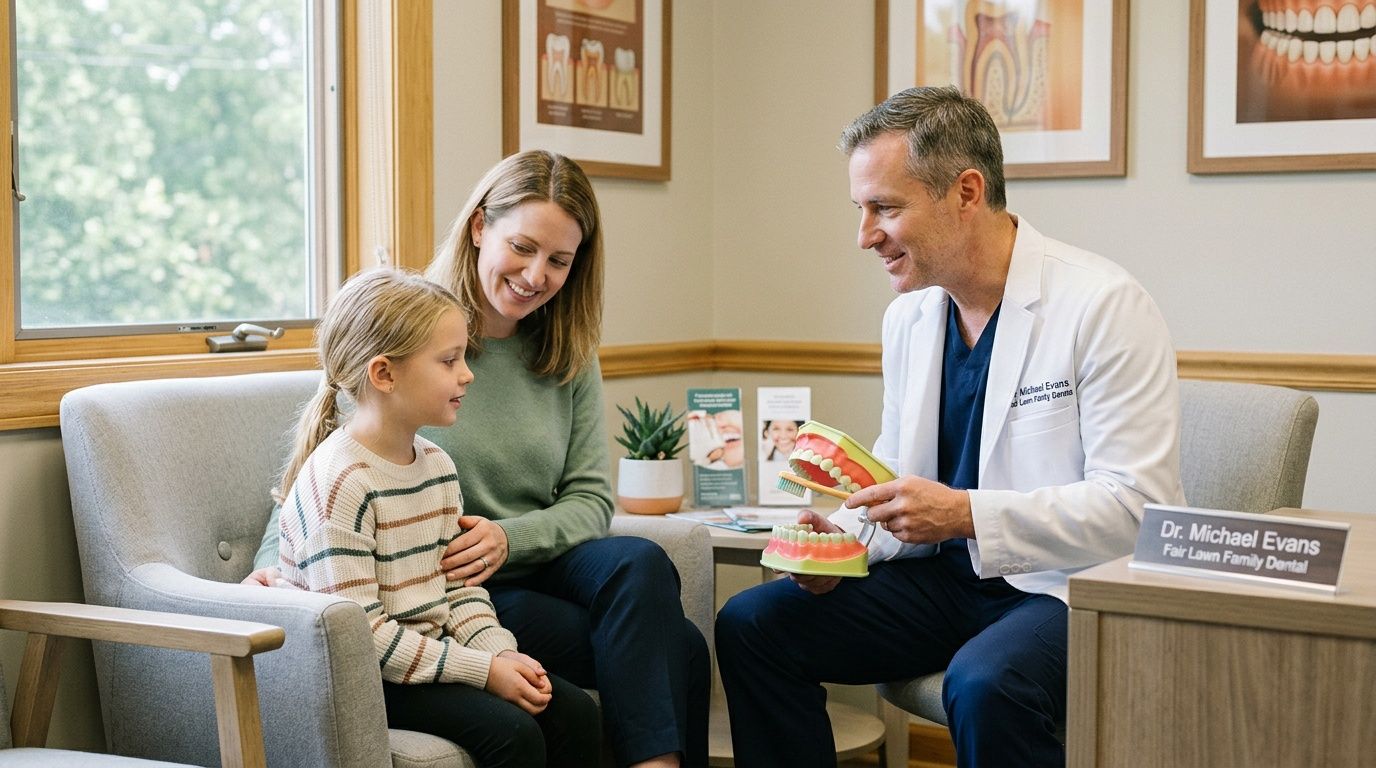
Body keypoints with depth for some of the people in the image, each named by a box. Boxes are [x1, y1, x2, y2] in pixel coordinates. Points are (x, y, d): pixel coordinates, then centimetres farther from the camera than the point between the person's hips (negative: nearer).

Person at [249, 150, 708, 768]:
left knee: (640, 564, -32)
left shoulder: (569, 355, 11)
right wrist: (275, 564, -20)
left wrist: (509, 538, -14)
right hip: (438, 591, -4)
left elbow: (590, 498, 7)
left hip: (539, 561, 5)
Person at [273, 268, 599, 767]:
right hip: (361, 677, -8)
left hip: (430, 654, 9)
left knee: (575, 712, -4)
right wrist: (483, 670, -22)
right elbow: (360, 633, -24)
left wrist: (501, 653, -6)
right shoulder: (337, 482, -21)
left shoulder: (438, 465, 8)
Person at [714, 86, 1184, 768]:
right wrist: (845, 537, -5)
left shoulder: (1104, 304, -14)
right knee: (750, 624, -6)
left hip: (1075, 586, -7)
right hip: (948, 577, 7)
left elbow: (1137, 505, -20)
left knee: (985, 682, -37)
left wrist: (968, 513, -27)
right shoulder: (908, 315, 9)